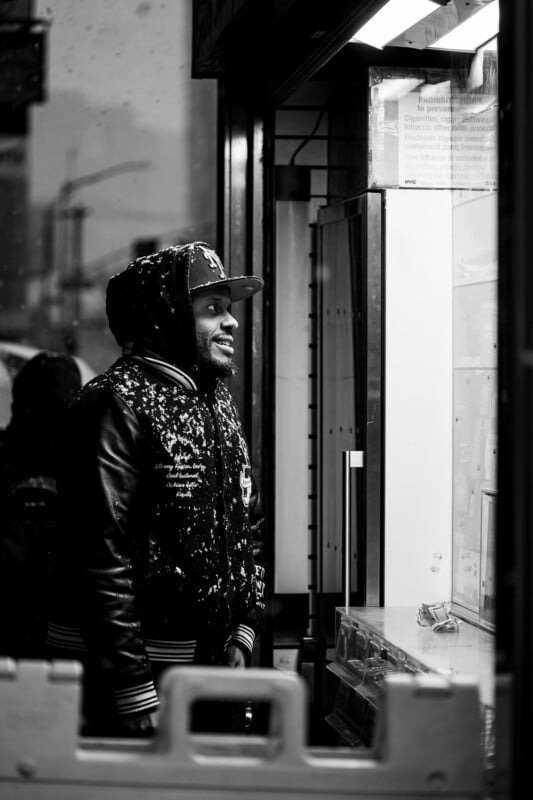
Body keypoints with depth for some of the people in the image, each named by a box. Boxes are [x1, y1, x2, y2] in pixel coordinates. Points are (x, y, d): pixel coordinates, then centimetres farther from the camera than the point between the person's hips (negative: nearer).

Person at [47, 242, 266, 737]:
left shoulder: (218, 403, 13)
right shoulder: (118, 404, -14)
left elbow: (247, 527, 20)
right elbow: (102, 556, -21)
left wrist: (243, 630, 6)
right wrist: (136, 696, -22)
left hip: (210, 664, 8)